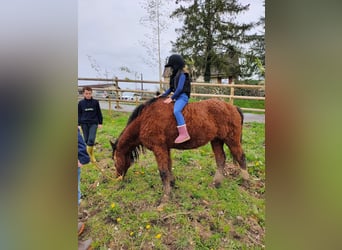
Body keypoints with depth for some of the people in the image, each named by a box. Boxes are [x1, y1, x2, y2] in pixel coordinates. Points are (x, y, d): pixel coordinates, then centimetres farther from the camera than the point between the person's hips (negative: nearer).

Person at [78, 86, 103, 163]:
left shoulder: (95, 102, -1)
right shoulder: (81, 103, 1)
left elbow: (99, 113, 6)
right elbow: (79, 114, 8)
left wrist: (100, 123, 5)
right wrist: (78, 124, 4)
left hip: (93, 123, -2)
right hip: (84, 123, 2)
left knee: (91, 139, -14)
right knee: (86, 140, 9)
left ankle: (91, 156, 2)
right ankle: (89, 155, 26)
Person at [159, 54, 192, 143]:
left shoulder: (182, 75, -9)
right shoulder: (175, 75, 19)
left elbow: (179, 88, -18)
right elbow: (171, 88, 20)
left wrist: (171, 98, -18)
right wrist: (163, 95, 9)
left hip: (182, 96, -11)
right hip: (177, 97, 11)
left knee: (176, 111, -35)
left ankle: (184, 134, -39)